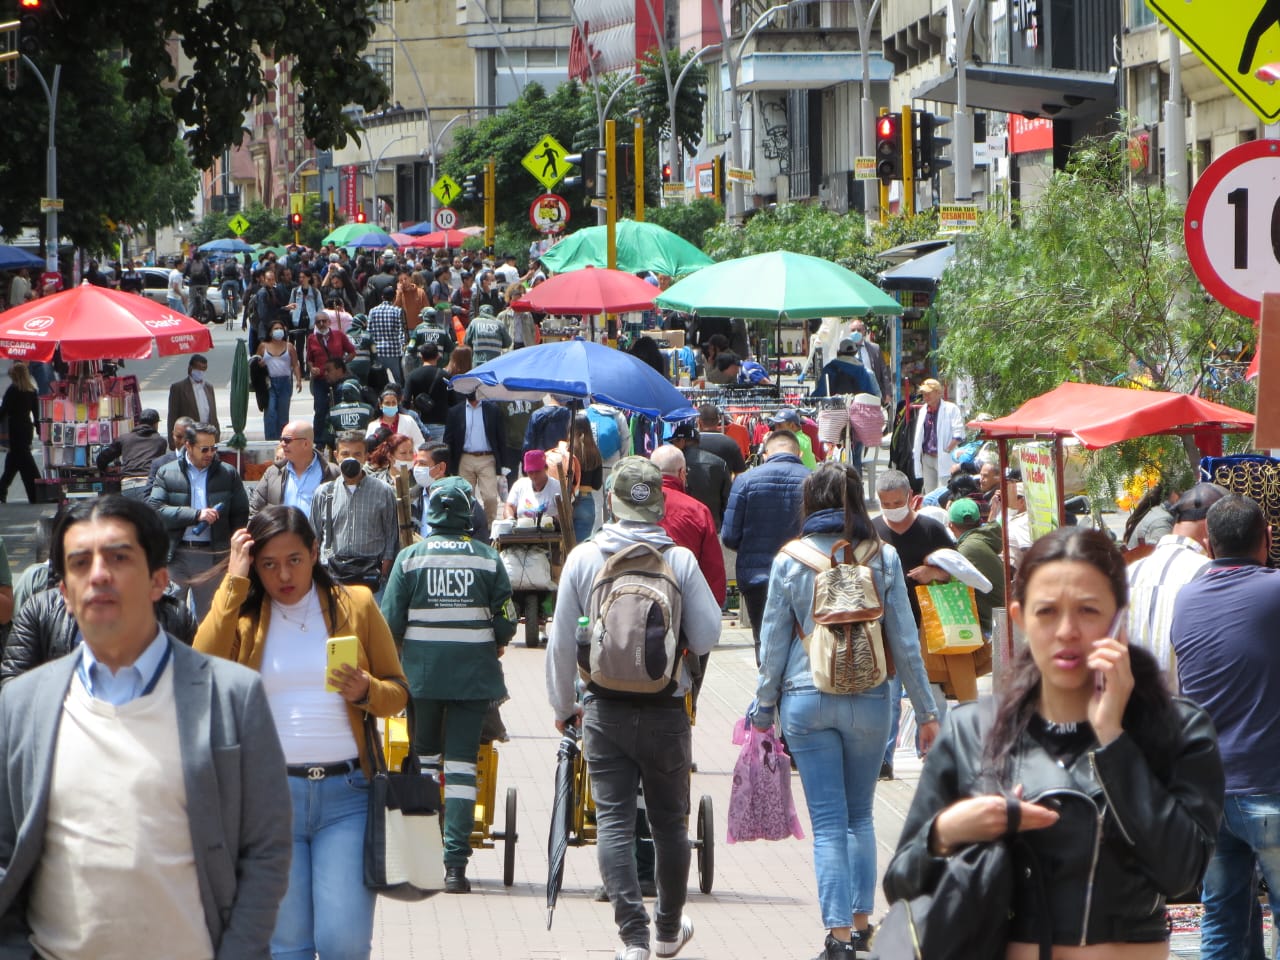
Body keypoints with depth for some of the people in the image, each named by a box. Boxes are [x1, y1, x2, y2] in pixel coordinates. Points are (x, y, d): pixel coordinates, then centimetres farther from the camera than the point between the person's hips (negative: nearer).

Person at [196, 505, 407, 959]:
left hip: (346, 790, 0)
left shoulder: (355, 605, 9)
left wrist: (366, 691, -12)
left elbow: (398, 692, 11)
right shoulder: (242, 613, 8)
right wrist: (235, 582, -9)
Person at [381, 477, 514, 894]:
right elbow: (506, 622, -1)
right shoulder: (488, 558, -2)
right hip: (474, 672, 0)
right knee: (462, 763, 0)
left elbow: (390, 622, -3)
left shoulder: (410, 558, -2)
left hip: (422, 671, 0)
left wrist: (403, 649, 18)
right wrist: (493, 646, 20)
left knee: (425, 757, 16)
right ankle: (455, 863, -7)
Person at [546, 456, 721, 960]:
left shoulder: (583, 558, -5)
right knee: (669, 820, 14)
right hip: (666, 710, 0)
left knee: (613, 819, 2)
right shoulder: (680, 560, -8)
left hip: (605, 710, 0)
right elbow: (707, 637, -8)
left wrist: (563, 704, 12)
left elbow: (561, 641, -2)